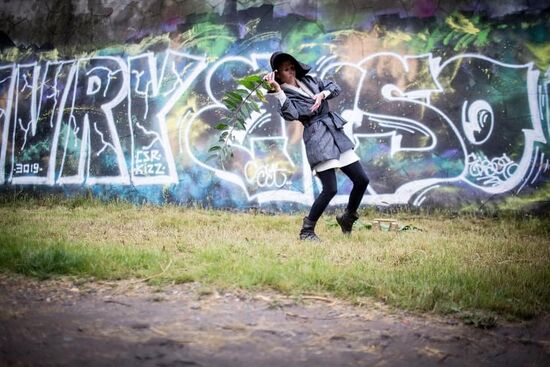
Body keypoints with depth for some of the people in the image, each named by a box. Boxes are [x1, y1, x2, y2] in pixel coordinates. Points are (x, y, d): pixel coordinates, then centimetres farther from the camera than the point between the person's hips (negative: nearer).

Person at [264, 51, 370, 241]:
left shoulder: (309, 80, 15)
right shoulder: (285, 95, -3)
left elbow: (335, 87, 13)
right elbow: (291, 114, -24)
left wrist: (322, 94, -6)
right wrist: (277, 90, -30)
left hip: (337, 134, 7)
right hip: (317, 139, -7)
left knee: (362, 180, 6)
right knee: (330, 189, -15)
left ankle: (347, 217, 28)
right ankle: (307, 230, 0)